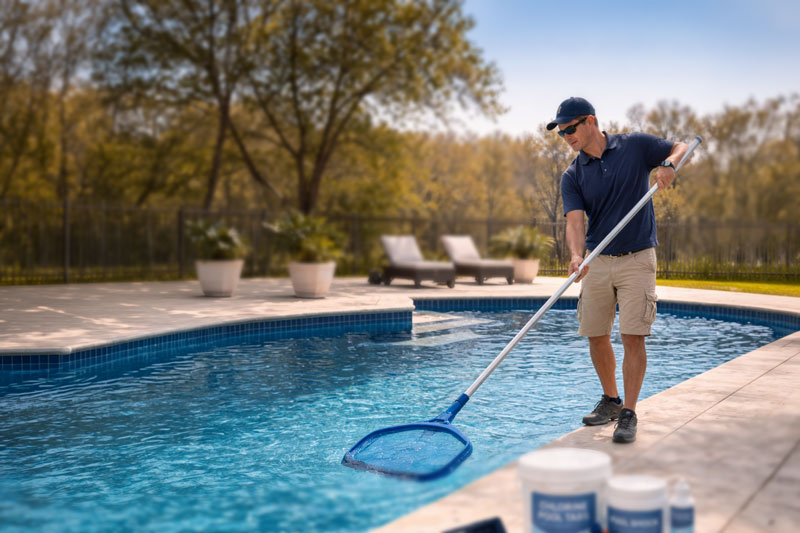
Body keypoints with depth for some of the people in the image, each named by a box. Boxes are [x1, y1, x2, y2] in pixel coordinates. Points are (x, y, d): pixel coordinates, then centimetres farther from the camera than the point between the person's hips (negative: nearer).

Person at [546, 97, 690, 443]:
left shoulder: (635, 146, -1)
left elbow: (682, 147, 9)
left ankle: (628, 414, 0)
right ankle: (610, 400, 28)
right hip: (596, 261, 3)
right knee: (596, 335, 8)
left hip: (637, 259, -3)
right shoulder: (572, 176, 2)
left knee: (633, 335, -8)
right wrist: (576, 256, -31)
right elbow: (574, 222, -11)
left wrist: (668, 164, -15)